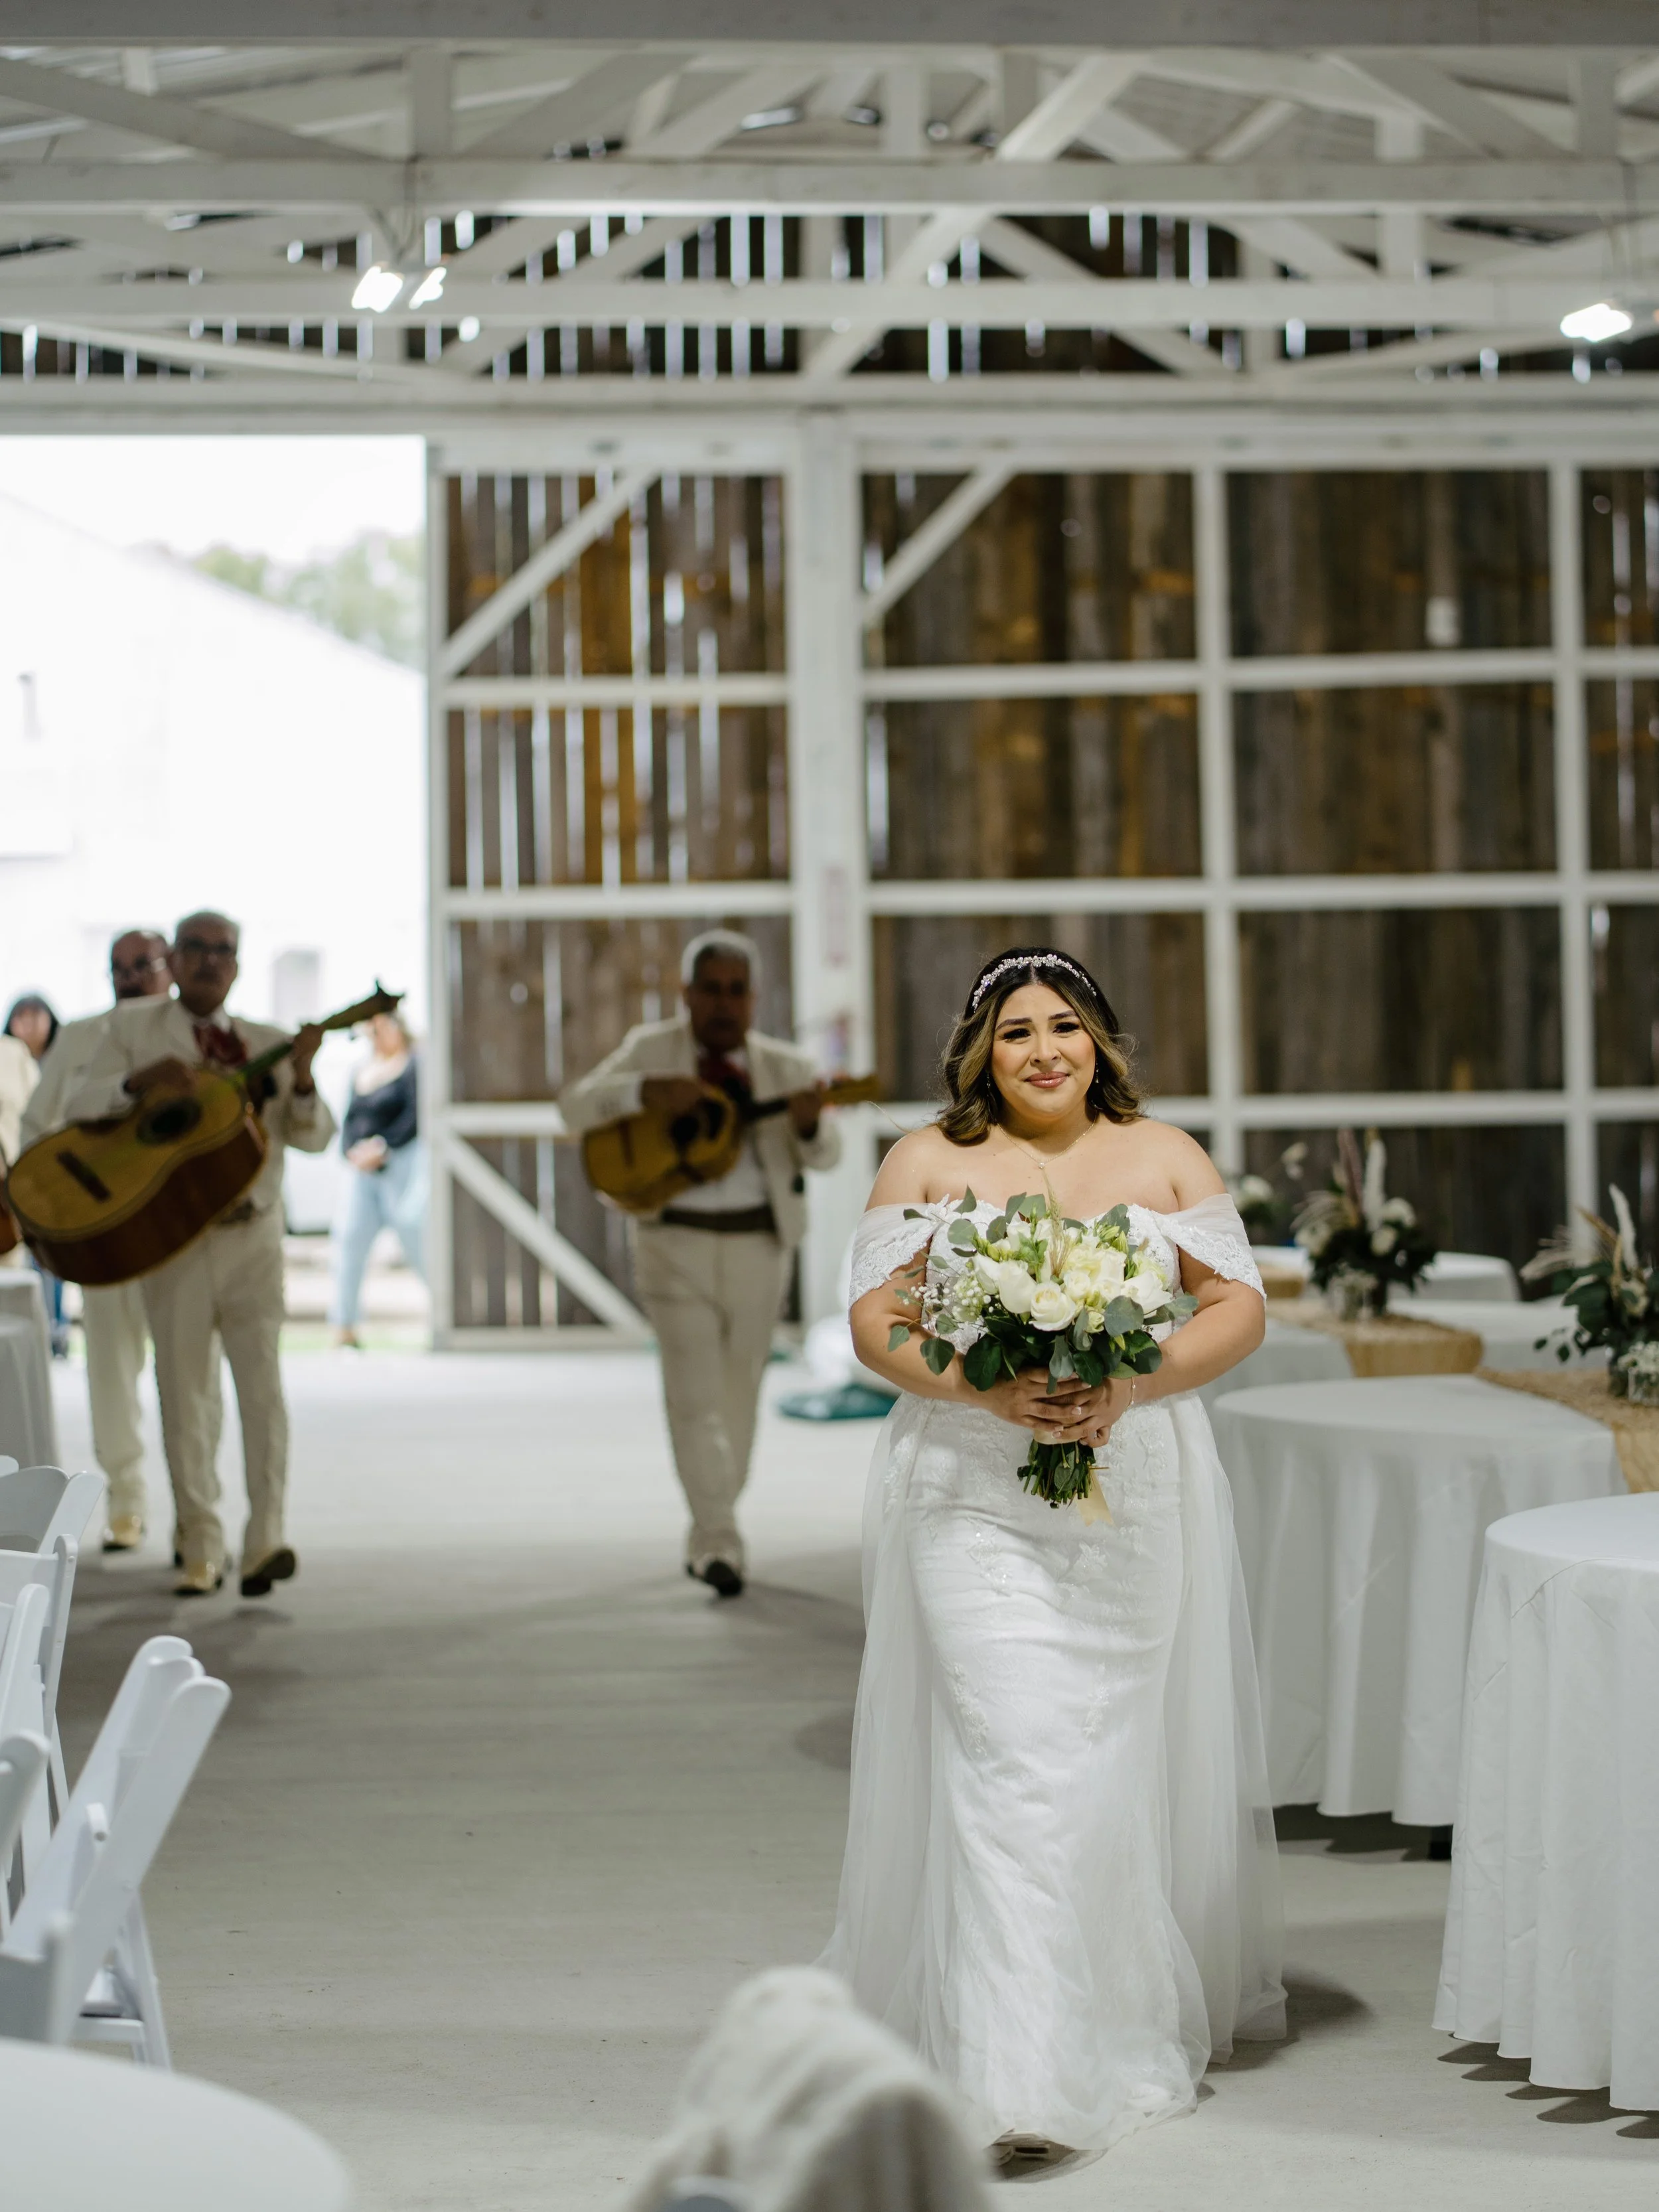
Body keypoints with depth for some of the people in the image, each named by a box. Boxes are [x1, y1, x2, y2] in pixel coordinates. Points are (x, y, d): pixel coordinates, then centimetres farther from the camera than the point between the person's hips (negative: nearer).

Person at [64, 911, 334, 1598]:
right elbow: (79, 1108, -2)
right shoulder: (133, 1027, 7)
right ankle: (201, 1551, 10)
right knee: (183, 1392, 3)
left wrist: (301, 1079, -16)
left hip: (252, 1237, 1)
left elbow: (312, 1137, 4)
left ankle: (265, 1540, -12)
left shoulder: (265, 1043, 10)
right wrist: (137, 1082, -21)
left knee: (261, 1382, -9)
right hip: (173, 1238, 0)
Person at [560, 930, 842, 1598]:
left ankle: (704, 1538, 26)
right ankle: (721, 1542, -16)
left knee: (738, 1396, 10)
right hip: (676, 1243, -2)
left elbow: (824, 1154, -5)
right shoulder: (651, 1049, 1)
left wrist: (810, 1125, -29)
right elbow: (576, 1108, -8)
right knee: (695, 1393, -12)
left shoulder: (782, 1066, 3)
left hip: (757, 1247, 2)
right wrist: (646, 1090, -26)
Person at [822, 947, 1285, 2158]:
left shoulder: (1167, 1158, 9)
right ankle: (1018, 2079, -15)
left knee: (1119, 1755, 10)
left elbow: (1240, 1309, 5)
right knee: (1013, 1754, -13)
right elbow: (876, 1320, 1)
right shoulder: (927, 1161, 5)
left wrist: (1132, 1385, -13)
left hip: (1137, 1497, 2)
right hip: (975, 1499, -2)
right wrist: (990, 1391, -17)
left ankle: (1131, 2024, 30)